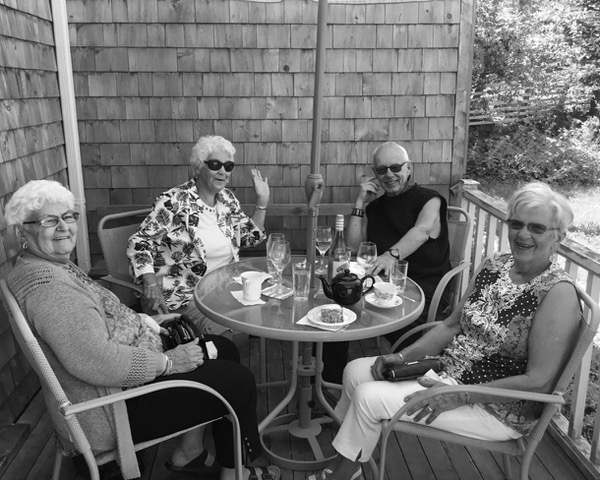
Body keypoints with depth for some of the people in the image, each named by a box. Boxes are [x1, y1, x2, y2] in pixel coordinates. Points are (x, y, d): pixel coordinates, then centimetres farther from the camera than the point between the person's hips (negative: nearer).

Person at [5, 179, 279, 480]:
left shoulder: (56, 265, 8)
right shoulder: (45, 283, -26)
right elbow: (96, 362, -32)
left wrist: (146, 322, 8)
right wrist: (167, 362, -22)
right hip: (107, 413, -10)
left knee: (223, 349, 13)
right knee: (238, 381, -6)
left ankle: (188, 453, 22)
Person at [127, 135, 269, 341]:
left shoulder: (227, 198, 8)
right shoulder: (174, 202, -12)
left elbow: (250, 238, 16)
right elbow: (139, 244, -13)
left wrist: (262, 201, 5)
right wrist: (152, 288, -26)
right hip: (187, 295, -6)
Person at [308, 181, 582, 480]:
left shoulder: (559, 292, -20)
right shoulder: (494, 266, 2)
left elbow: (539, 382, -21)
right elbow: (452, 325, 8)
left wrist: (458, 397, -22)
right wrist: (405, 356, -4)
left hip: (498, 409, -7)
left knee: (369, 398, -15)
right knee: (356, 371, 1)